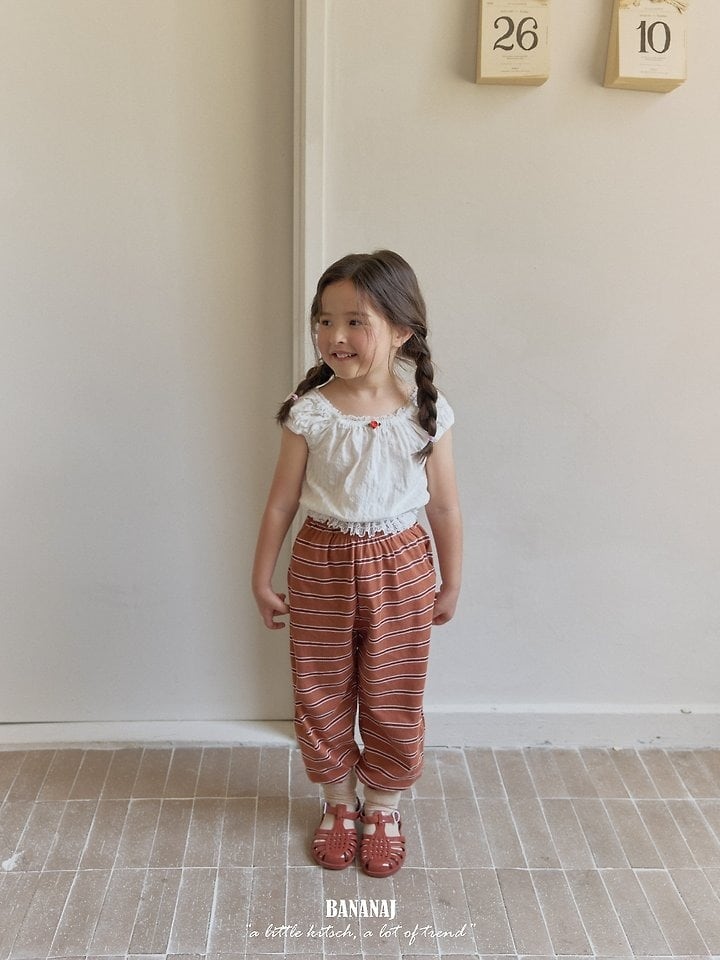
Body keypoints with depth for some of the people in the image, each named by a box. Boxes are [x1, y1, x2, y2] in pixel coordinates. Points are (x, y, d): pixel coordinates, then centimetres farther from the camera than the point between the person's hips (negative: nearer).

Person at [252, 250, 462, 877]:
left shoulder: (425, 412, -9)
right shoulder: (309, 412, -10)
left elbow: (444, 505, 0)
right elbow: (282, 500, -2)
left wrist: (450, 583, 5)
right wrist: (263, 578, 2)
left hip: (399, 566, 0)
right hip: (322, 565, 1)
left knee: (393, 700, 12)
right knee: (322, 696, 14)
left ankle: (384, 808, 36)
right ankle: (339, 803, 38)